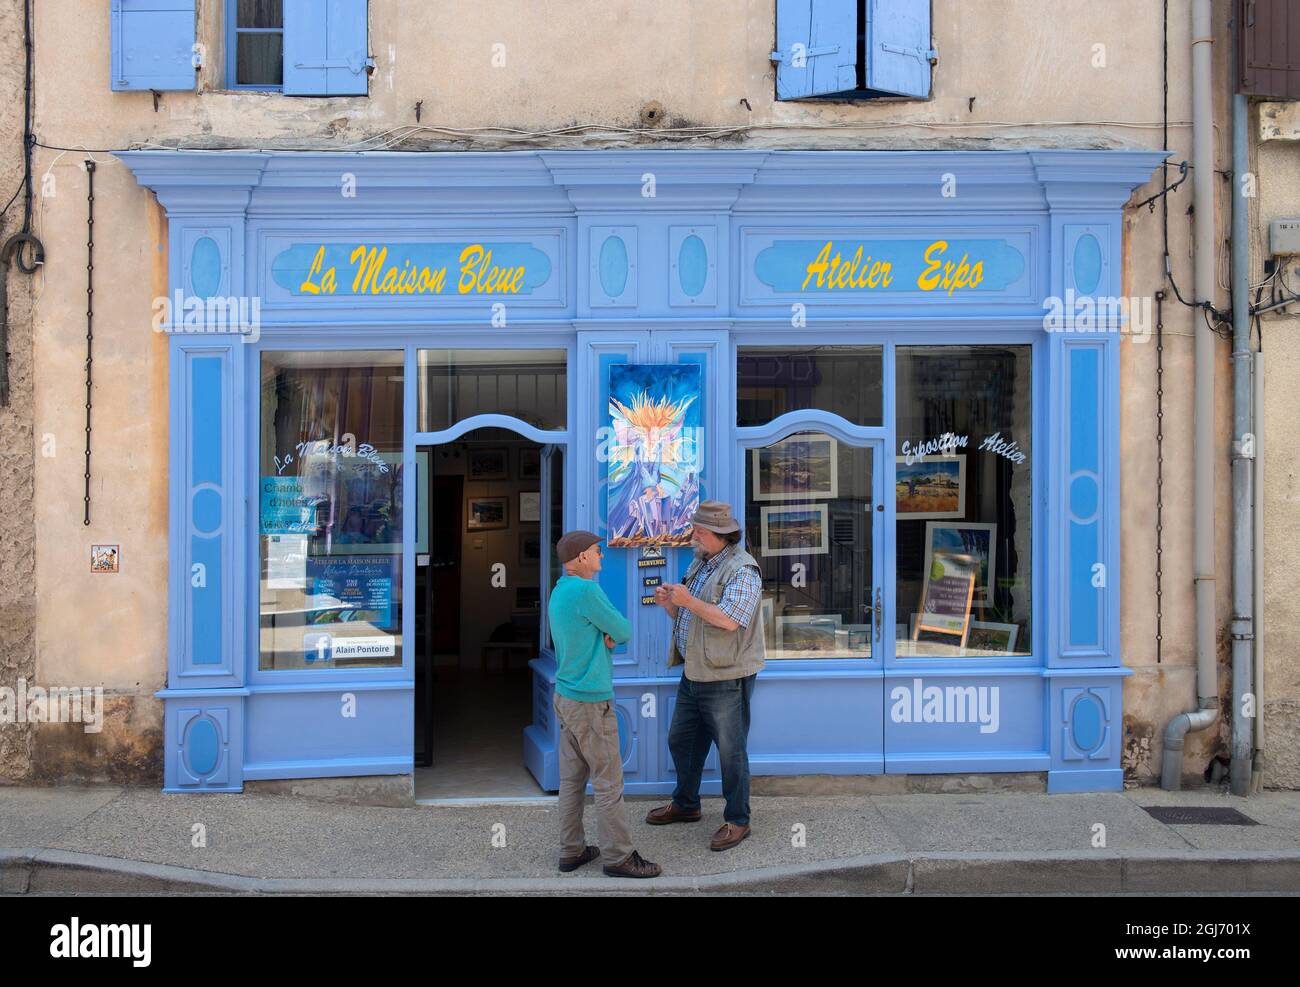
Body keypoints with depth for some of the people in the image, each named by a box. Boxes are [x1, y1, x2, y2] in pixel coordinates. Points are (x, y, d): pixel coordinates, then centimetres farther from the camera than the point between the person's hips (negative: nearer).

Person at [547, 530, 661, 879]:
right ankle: (618, 856, 9)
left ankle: (572, 850, 21)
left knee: (573, 777, 14)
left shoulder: (559, 593, 8)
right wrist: (614, 632, 8)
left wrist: (607, 635, -9)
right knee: (609, 781, 1)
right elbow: (623, 631, -12)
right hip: (591, 704, -9)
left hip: (566, 697, 9)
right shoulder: (586, 591, -22)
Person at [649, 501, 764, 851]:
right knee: (681, 741, 19)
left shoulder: (742, 570, -16)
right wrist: (669, 603, -2)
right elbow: (685, 617, 19)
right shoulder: (699, 565, 13)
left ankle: (737, 821, 13)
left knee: (731, 750, 1)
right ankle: (685, 805, 37)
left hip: (726, 678, -9)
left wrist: (689, 600, -23)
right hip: (693, 674, 9)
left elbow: (729, 620, -26)